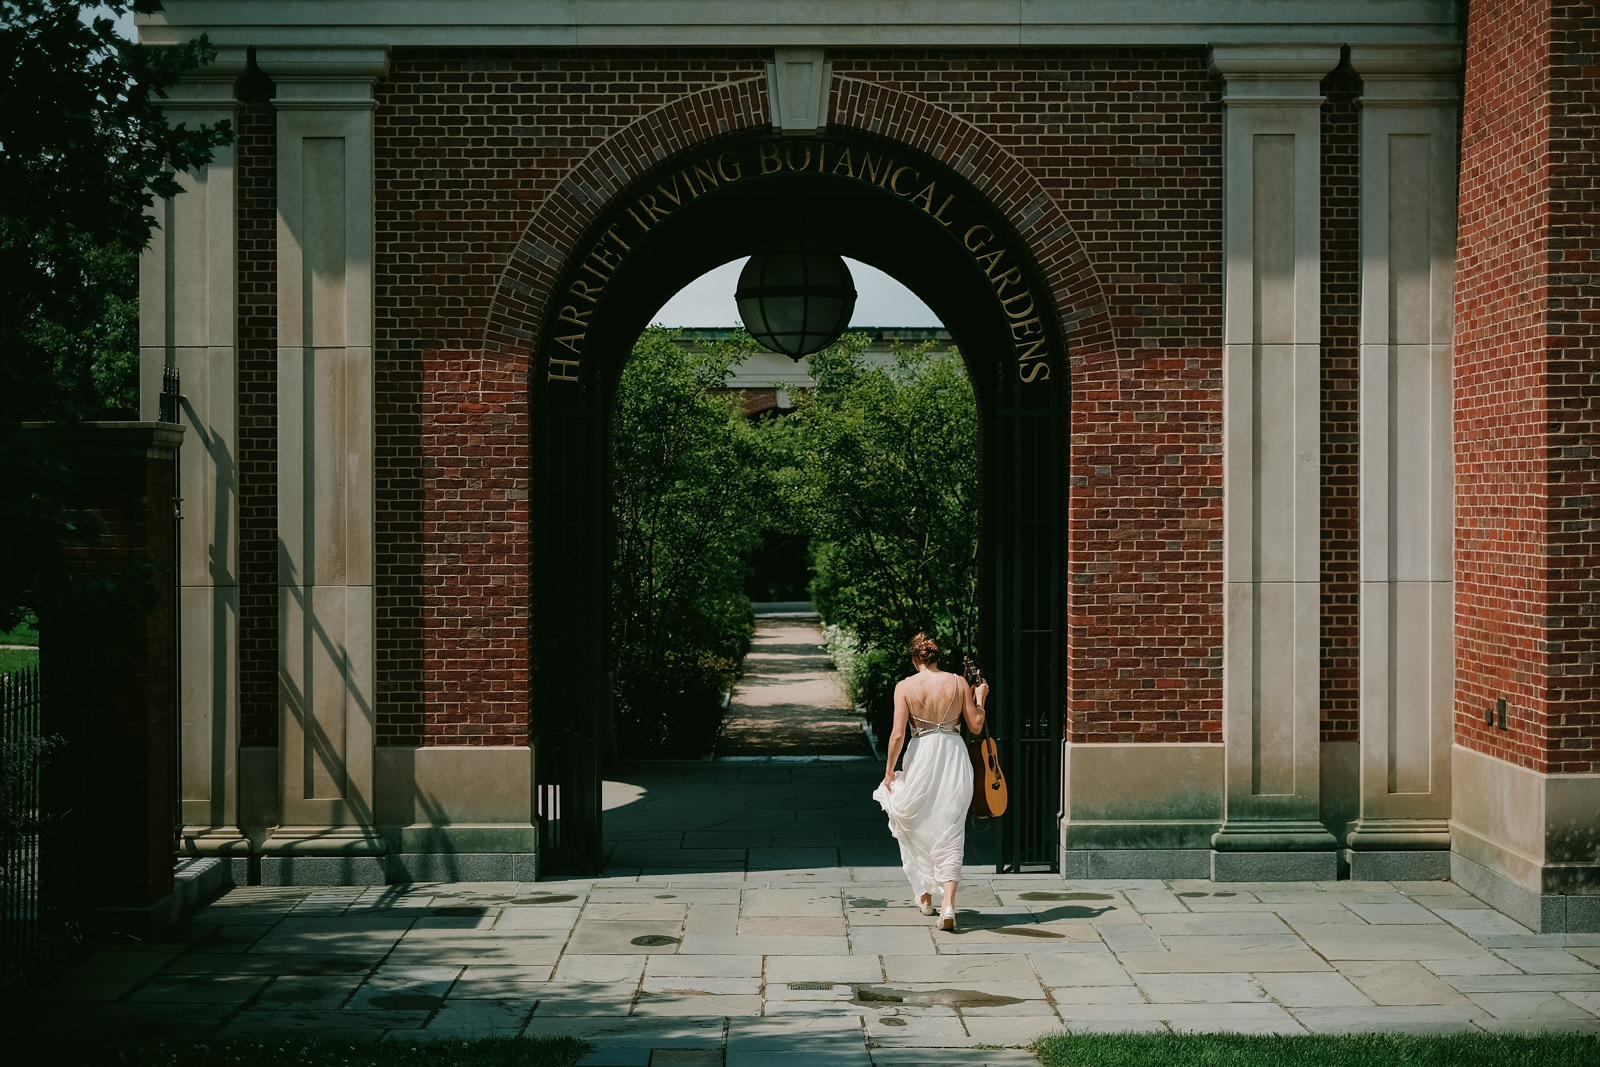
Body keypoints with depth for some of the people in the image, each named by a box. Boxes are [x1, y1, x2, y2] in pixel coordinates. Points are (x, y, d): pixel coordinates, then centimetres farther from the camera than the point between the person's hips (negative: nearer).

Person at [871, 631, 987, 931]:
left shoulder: (905, 687, -7)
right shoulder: (958, 683, -1)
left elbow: (898, 734, -11)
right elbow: (976, 726, 3)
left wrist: (889, 769, 0)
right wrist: (980, 699, 19)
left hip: (922, 756, -1)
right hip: (954, 754, 1)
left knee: (920, 828, 18)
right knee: (950, 831, 1)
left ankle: (925, 897, 30)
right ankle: (948, 903, -14)